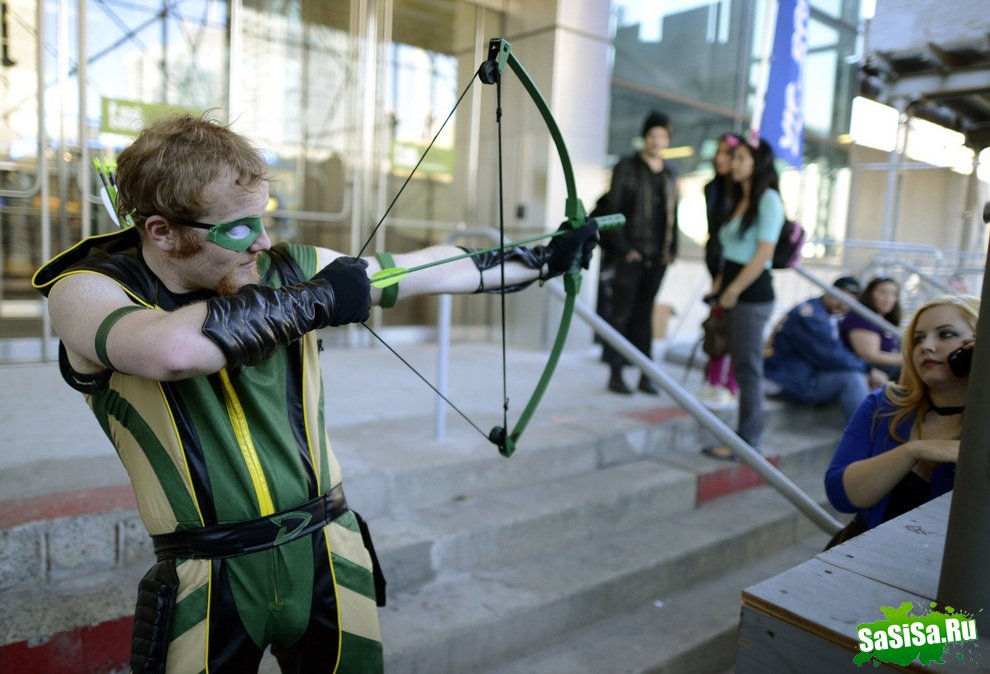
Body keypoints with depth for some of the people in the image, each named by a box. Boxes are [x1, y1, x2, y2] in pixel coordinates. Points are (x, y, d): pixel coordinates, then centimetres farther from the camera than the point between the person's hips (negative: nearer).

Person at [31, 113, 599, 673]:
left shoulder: (288, 269, -2)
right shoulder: (87, 290, -12)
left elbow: (433, 269, 6)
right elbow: (172, 350, -36)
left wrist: (542, 260, 11)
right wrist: (316, 299, -24)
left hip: (325, 557, 3)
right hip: (210, 584, -2)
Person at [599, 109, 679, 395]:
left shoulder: (670, 173, 15)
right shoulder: (627, 167, 0)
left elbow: (672, 212, 18)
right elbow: (613, 208, -5)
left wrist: (672, 248, 7)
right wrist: (623, 247, -11)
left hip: (658, 256, 5)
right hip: (631, 254, -5)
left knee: (644, 313, 9)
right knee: (622, 312, -2)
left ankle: (646, 375, 13)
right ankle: (615, 373, 4)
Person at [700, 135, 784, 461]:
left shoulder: (768, 199, -6)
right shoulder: (742, 200, 19)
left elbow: (764, 253, -13)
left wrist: (733, 290, -13)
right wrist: (718, 287, 9)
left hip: (752, 294, -8)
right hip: (734, 293, 8)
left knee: (748, 369, -4)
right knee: (742, 366, 9)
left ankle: (747, 443, 2)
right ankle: (744, 436, 15)